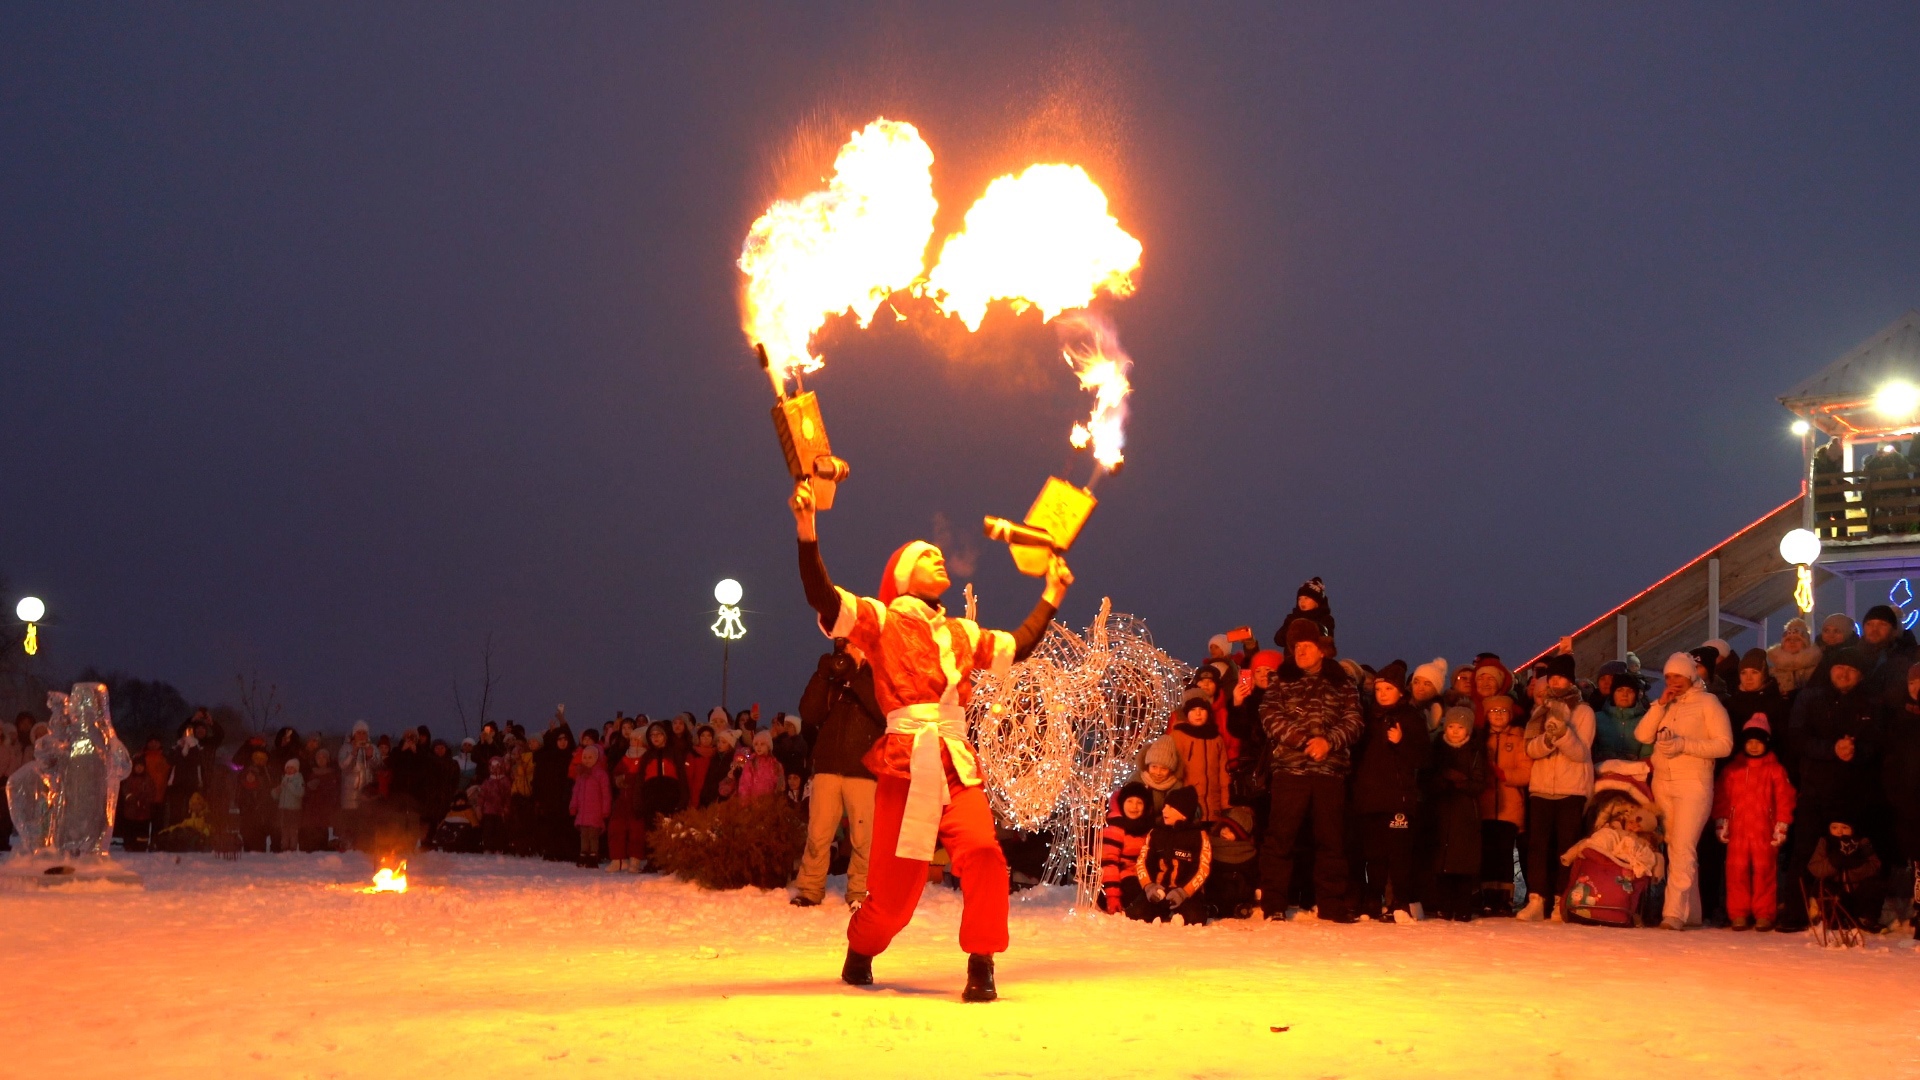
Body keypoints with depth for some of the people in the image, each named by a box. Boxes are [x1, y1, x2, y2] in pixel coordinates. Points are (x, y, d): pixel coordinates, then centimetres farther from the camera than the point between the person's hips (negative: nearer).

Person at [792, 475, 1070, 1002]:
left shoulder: (961, 633, 21)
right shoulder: (880, 621, 5)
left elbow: (1017, 647, 33)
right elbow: (822, 597, -10)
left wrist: (1051, 596, 37)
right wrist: (806, 530, -22)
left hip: (957, 766, 4)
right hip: (906, 765, -4)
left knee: (983, 852, -22)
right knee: (896, 884, 0)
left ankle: (981, 967, -10)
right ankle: (860, 953, 30)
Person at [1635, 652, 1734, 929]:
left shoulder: (1707, 702, 2)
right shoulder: (1665, 705, 18)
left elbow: (1724, 744, -7)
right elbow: (1642, 735, 5)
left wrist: (1684, 744, -16)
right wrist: (1660, 704, -4)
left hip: (1693, 784, -6)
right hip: (1663, 782, 6)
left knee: (1682, 848, -15)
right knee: (1676, 848, 7)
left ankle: (1675, 911, -20)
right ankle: (1691, 913, 13)